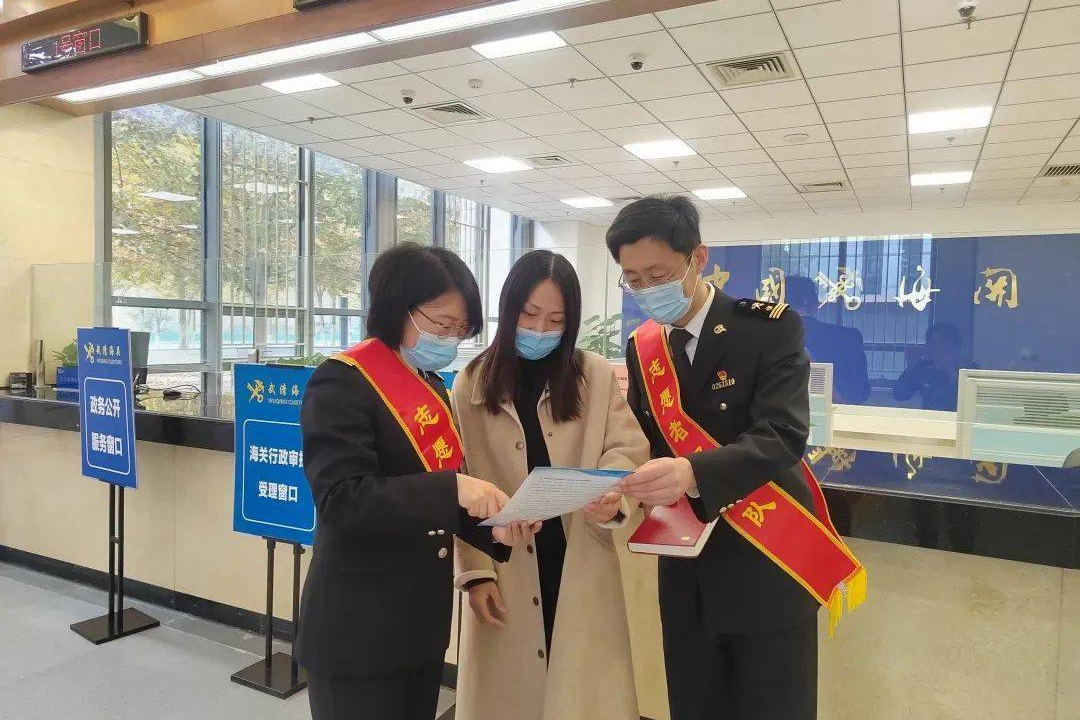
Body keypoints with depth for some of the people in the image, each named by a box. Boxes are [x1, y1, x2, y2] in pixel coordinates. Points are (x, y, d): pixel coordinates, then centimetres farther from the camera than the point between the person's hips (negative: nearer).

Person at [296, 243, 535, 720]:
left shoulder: (433, 388, 10)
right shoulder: (343, 383, -15)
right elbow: (342, 501, -25)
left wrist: (492, 529, -4)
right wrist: (452, 488, -31)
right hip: (358, 633, -8)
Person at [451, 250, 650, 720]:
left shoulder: (597, 376, 1)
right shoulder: (471, 385, 0)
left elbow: (626, 448, -2)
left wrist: (615, 494, -24)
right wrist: (475, 572, -5)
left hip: (580, 566, 0)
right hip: (506, 571, 0)